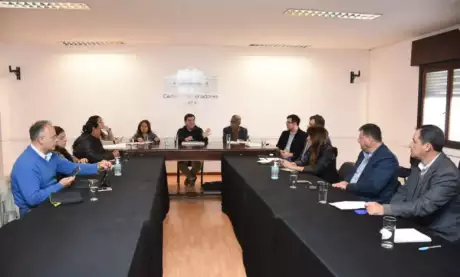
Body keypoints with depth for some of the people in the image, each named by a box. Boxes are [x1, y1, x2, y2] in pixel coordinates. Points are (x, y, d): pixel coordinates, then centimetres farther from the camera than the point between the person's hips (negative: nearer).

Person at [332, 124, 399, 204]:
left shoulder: (387, 159, -17)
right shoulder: (364, 153, 12)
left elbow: (373, 187, -26)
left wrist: (348, 186, -17)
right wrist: (345, 182, -4)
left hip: (372, 203, -8)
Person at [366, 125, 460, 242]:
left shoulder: (448, 173, -22)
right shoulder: (419, 165, 3)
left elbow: (424, 206, -31)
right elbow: (403, 192, 6)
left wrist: (384, 209, -31)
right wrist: (382, 208, -14)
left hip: (441, 236, -7)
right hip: (418, 227, 7)